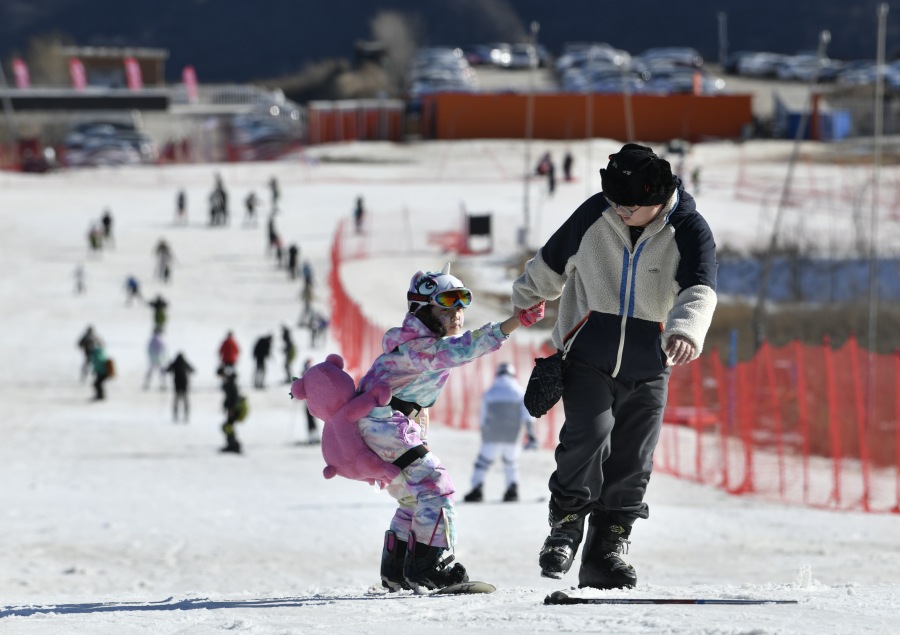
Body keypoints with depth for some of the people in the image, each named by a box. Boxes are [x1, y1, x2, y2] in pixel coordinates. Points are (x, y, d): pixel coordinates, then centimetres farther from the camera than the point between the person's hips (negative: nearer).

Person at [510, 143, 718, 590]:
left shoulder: (689, 231, -11)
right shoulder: (594, 215, -7)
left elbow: (698, 290, -27)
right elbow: (552, 262, 12)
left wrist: (684, 331, -48)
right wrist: (527, 298, 29)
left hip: (648, 369, 1)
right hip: (588, 358, -1)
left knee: (631, 462, 2)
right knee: (589, 435, -21)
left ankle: (607, 549, 14)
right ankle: (566, 524, -3)